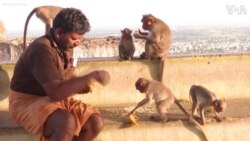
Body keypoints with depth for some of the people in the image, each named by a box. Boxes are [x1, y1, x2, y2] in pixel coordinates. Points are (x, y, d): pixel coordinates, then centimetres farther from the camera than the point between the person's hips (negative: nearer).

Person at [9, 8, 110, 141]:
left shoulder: (65, 48, 5)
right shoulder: (42, 49, -24)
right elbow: (55, 91, -33)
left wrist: (81, 86, -7)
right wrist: (91, 76, -30)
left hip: (54, 99, 9)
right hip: (27, 102, -9)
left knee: (95, 122, -7)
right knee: (67, 123, -36)